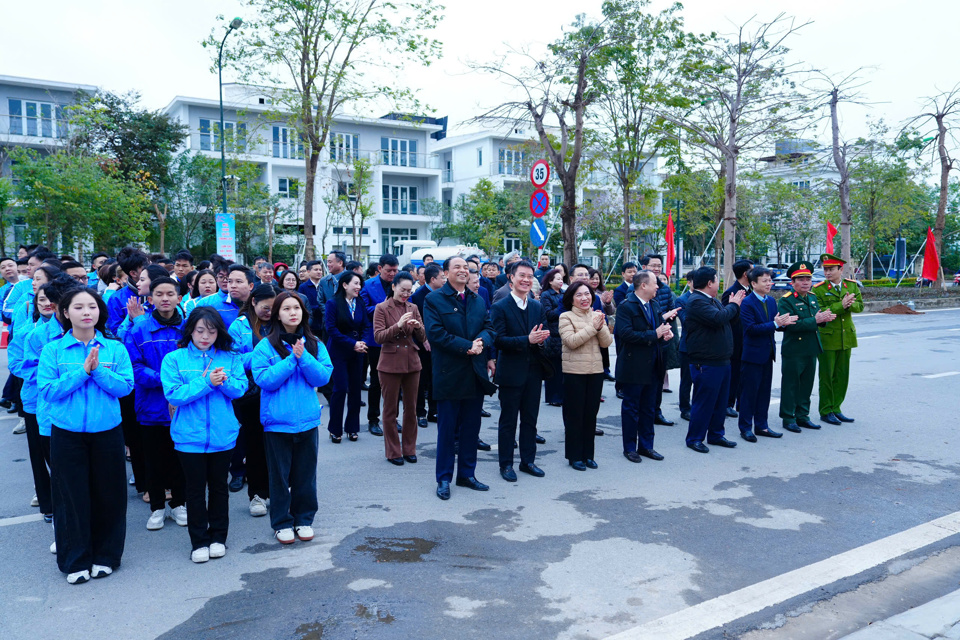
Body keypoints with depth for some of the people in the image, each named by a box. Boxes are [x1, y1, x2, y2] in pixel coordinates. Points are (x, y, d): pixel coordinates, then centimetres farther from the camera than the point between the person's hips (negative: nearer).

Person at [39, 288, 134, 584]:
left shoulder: (115, 348, 2)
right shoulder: (53, 350, 0)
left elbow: (125, 386, -7)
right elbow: (48, 390, -9)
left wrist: (98, 371, -19)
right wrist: (82, 371, -17)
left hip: (107, 432, 1)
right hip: (67, 434, -1)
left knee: (107, 494, 7)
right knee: (72, 496, 5)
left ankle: (105, 556, 24)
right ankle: (76, 560, 20)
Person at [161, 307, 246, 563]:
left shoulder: (229, 358, 2)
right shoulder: (174, 359, -3)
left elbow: (240, 389, -1)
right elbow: (174, 394, -12)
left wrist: (225, 381, -22)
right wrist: (206, 382, -21)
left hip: (222, 434, 2)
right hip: (190, 436, -2)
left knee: (219, 486, 13)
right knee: (195, 489, 8)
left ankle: (218, 537, 27)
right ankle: (199, 541, 20)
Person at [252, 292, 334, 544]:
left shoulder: (314, 344, 4)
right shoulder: (266, 346, -5)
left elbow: (323, 376, -4)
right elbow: (264, 379, -15)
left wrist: (303, 357, -17)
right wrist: (291, 359, -18)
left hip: (307, 418, 3)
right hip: (277, 420, -2)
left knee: (306, 473, 11)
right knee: (280, 474, 7)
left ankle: (304, 519, 27)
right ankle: (281, 522, 22)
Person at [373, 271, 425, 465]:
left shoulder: (413, 308, 9)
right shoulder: (382, 308, -2)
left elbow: (422, 338, 7)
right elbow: (378, 337, -12)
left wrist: (418, 327, -14)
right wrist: (398, 325, -24)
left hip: (412, 363, 4)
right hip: (390, 364, -3)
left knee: (411, 408, 9)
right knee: (390, 409, 5)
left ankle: (409, 449, 21)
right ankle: (393, 452, 16)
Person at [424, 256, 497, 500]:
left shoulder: (478, 301, 14)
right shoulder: (434, 300, -4)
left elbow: (489, 328, 9)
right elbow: (435, 333, -15)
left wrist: (482, 341, -14)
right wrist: (466, 347, -19)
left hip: (475, 375, 5)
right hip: (449, 375, -5)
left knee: (471, 428, 12)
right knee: (447, 429, 3)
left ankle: (467, 474, 25)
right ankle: (444, 479, 15)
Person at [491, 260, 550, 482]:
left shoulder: (538, 307, 9)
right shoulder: (500, 308, -8)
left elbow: (544, 335, 10)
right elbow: (499, 340, -16)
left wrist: (541, 339, -14)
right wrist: (527, 340, -25)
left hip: (533, 372, 5)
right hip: (511, 372, -5)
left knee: (530, 419, 13)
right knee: (508, 421, 5)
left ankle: (528, 461, 26)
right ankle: (506, 464, 17)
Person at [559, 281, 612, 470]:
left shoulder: (597, 316, 10)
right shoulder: (566, 317, -4)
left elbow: (607, 342, 3)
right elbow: (571, 341, -17)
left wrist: (600, 327, -15)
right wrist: (592, 327, -17)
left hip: (596, 371, 5)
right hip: (574, 372, -4)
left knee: (591, 414, 10)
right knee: (574, 415, 3)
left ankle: (588, 454, 22)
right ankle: (574, 456, 14)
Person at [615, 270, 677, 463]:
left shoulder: (654, 305, 11)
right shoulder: (626, 306, -14)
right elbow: (626, 334, -24)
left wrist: (665, 332, -4)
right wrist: (654, 334, -23)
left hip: (652, 366, 8)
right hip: (634, 367, -8)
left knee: (649, 409, 15)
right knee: (631, 408, 4)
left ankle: (646, 446, 26)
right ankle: (629, 448, 16)